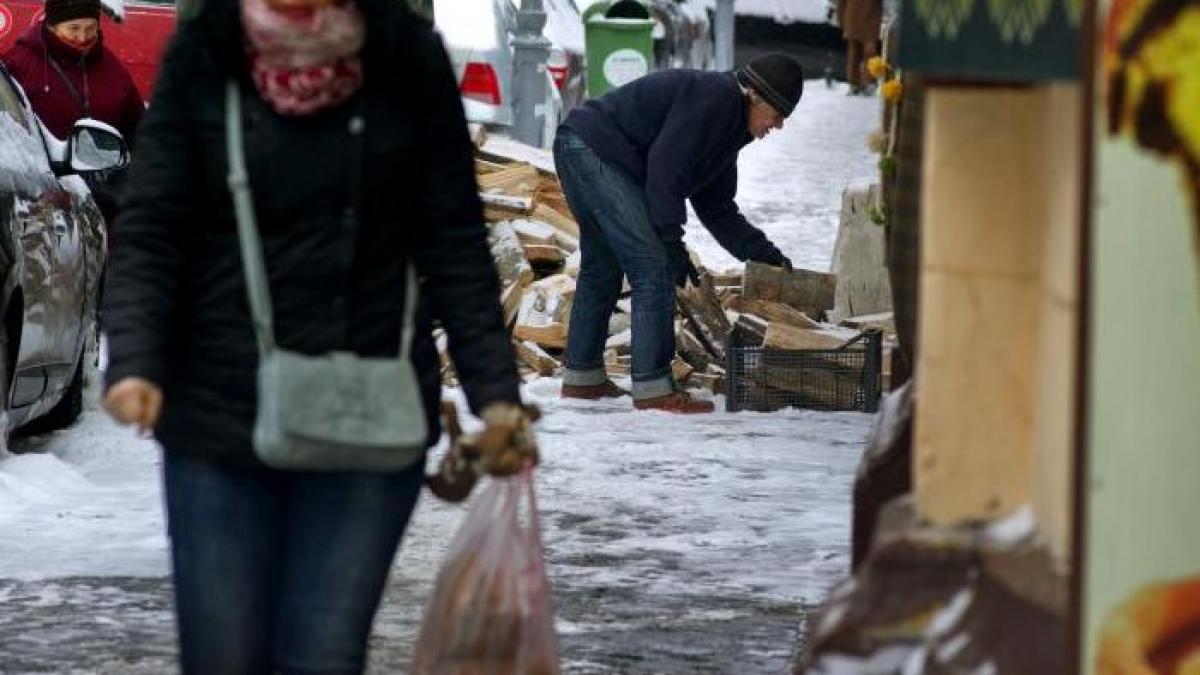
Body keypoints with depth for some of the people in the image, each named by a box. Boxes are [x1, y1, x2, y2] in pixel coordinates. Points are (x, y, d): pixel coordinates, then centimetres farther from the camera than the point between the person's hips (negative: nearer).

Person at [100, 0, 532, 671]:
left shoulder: (407, 61, -2)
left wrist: (494, 389, -7)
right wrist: (135, 362, -20)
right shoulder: (204, 60, -3)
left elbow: (454, 240, 0)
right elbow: (149, 232, -5)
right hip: (220, 414, 1)